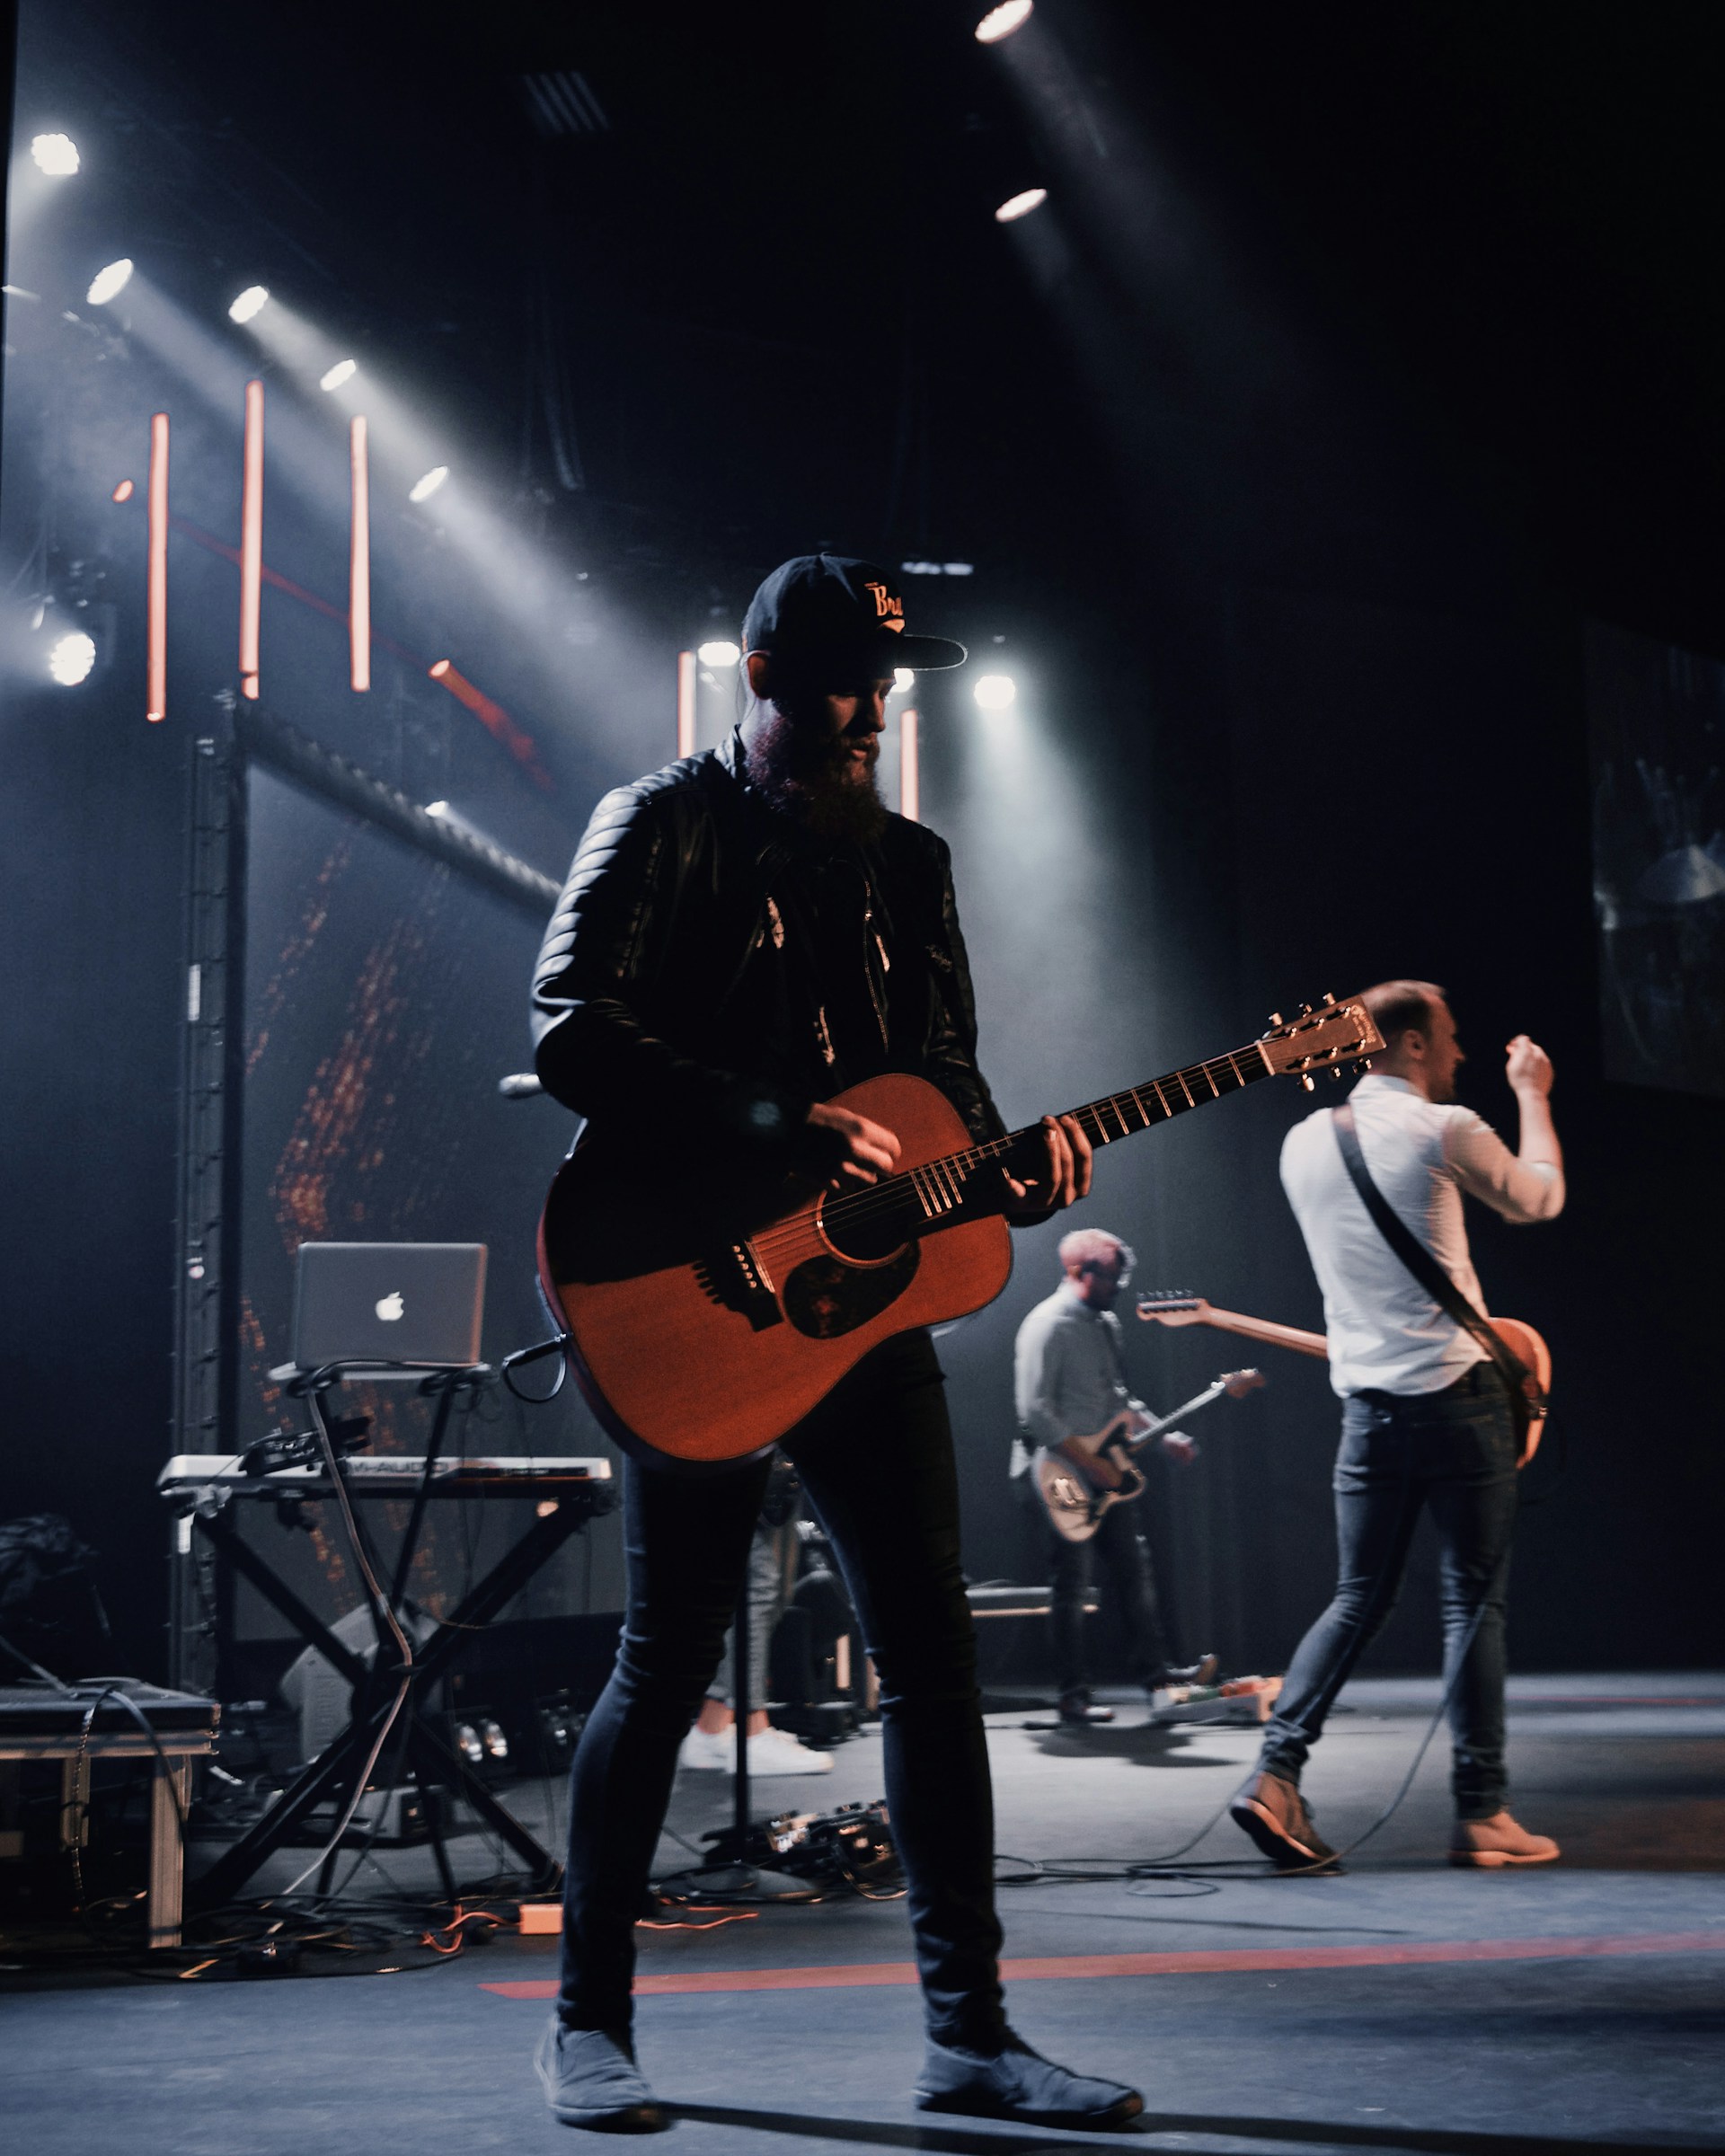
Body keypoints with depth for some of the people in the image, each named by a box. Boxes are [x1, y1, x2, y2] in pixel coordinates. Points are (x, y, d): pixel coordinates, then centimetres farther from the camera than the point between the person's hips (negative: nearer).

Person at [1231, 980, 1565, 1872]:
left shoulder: (1303, 1142, 10)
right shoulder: (1443, 1129, -8)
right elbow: (1541, 1198, 8)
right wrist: (1532, 1096, 23)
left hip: (1366, 1399, 6)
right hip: (1455, 1390, -5)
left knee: (1358, 1598, 11)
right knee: (1473, 1600, 1)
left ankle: (1276, 1772, -3)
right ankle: (1481, 1813, 2)